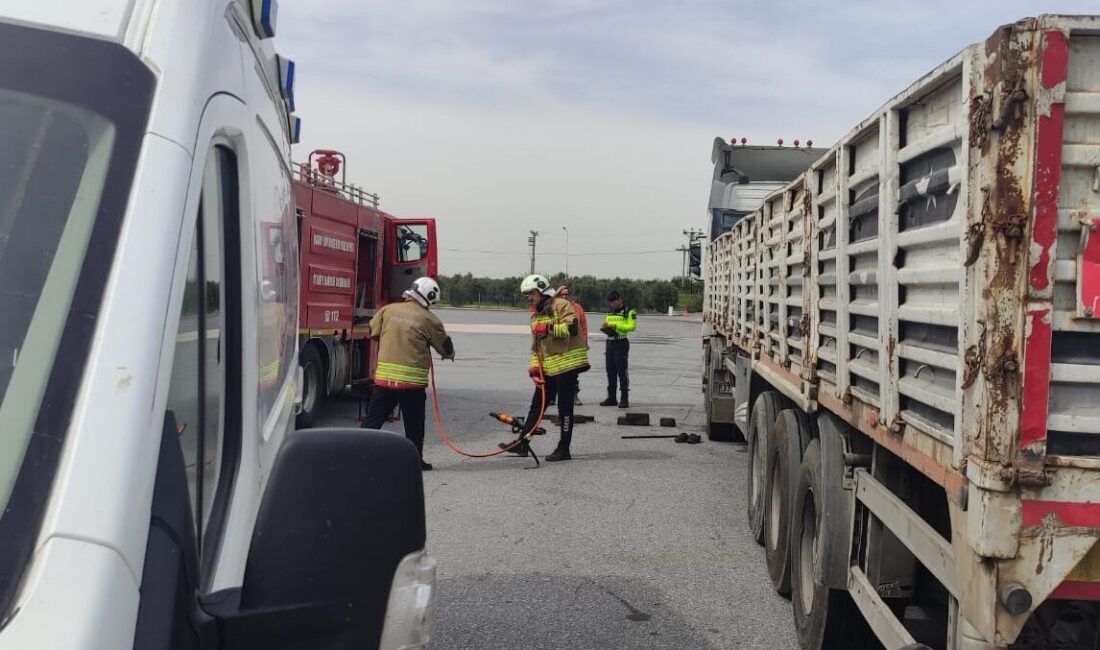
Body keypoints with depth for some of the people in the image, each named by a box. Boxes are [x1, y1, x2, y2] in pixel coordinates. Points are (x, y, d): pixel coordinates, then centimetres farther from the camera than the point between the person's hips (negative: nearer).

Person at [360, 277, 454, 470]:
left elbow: (372, 332, 15)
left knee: (373, 417, 12)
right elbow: (445, 348, 6)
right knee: (414, 425, 10)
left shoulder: (388, 310, 3)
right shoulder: (429, 319, -5)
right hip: (412, 380, -3)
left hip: (384, 376, 3)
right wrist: (450, 354, 29)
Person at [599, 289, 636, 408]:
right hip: (610, 342, 8)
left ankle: (624, 399, -4)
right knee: (610, 371, 9)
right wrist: (605, 327, -1)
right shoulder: (611, 312, 18)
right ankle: (611, 398, 16)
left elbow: (632, 326, -18)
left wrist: (615, 325, -21)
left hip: (621, 343, -7)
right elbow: (607, 325, 23)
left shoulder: (629, 312, -6)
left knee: (621, 371, -8)